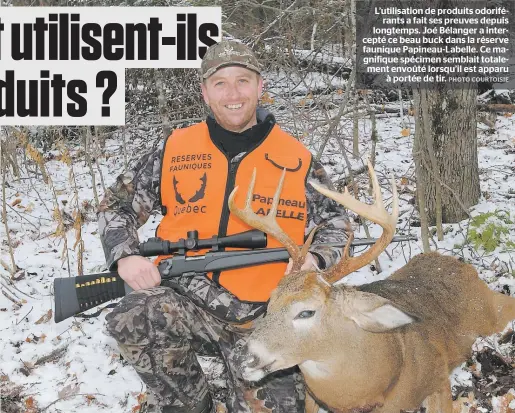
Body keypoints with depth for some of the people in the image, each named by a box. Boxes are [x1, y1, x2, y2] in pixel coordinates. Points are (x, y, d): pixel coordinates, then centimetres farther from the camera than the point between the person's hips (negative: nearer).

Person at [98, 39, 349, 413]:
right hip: (188, 299, 1)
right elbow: (117, 204, 11)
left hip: (264, 318, 0)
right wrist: (126, 256, -8)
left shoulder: (297, 160, 3)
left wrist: (314, 259, -9)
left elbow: (336, 225, 13)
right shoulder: (176, 149, 4)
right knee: (131, 318, -30)